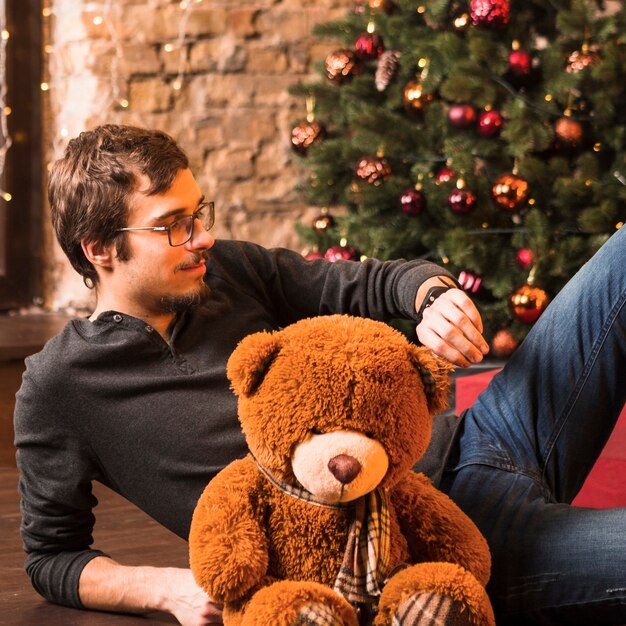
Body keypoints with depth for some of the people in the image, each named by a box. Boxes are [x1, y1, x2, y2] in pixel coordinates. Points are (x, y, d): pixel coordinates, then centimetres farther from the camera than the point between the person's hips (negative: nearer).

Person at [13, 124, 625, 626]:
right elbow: (52, 558, 5)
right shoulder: (56, 388, -3)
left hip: (458, 446, 6)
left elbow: (379, 283, 15)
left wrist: (433, 299, -10)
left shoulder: (228, 271, 9)